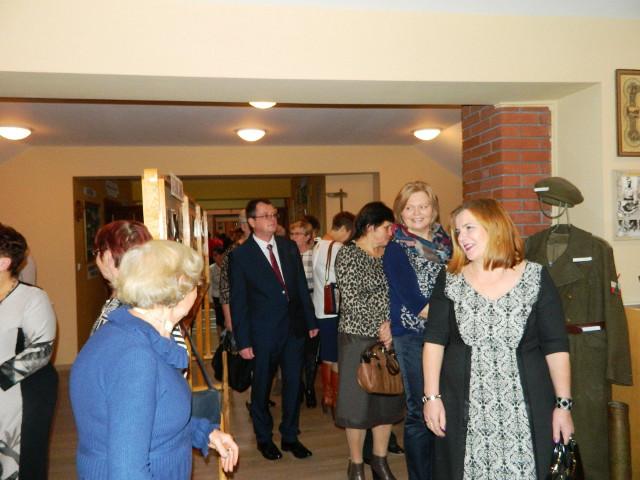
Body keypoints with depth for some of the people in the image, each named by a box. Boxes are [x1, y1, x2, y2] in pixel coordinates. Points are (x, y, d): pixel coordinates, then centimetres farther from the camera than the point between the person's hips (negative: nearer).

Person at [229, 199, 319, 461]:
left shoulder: (289, 247, 5)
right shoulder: (240, 255, -7)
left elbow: (302, 286, 9)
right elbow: (238, 302, -7)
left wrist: (311, 321, 8)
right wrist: (243, 341, -9)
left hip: (294, 328, 4)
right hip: (263, 333, -3)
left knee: (293, 383, 11)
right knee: (262, 387, 13)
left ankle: (290, 436, 30)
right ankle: (264, 438, 33)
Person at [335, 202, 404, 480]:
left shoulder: (386, 256, 10)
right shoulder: (348, 254, -8)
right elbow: (351, 299, -15)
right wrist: (379, 326, -14)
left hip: (387, 339, 6)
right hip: (358, 338, -6)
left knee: (387, 398, 11)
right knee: (358, 400, 4)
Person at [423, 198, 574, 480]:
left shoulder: (536, 277, -2)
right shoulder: (449, 279, 3)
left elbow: (556, 346, -1)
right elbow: (434, 340, 0)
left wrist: (563, 404, -3)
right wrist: (432, 397, -5)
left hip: (525, 406, -1)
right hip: (464, 408, 1)